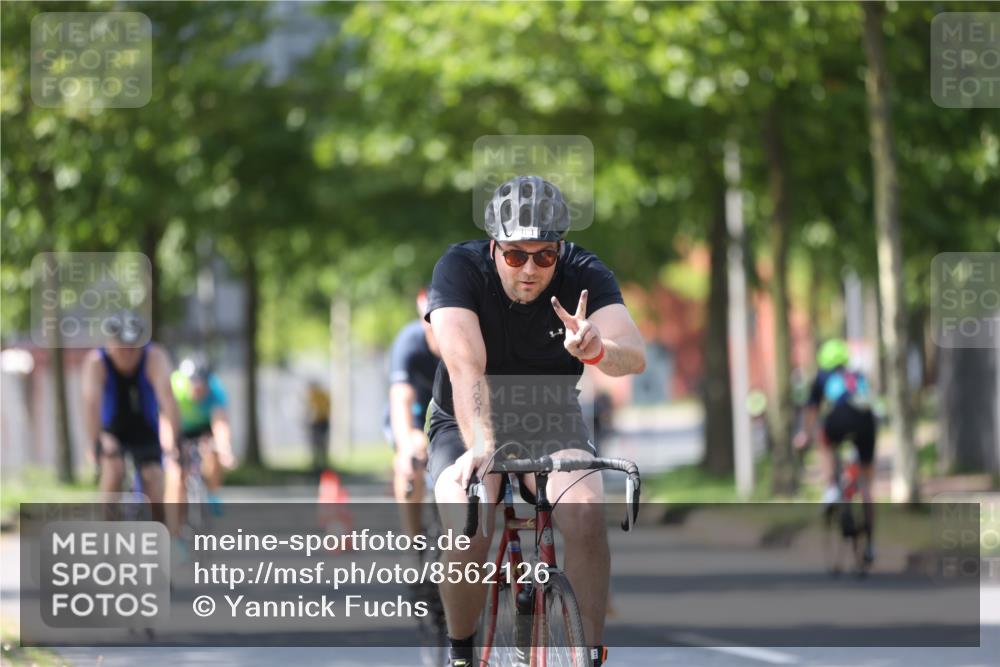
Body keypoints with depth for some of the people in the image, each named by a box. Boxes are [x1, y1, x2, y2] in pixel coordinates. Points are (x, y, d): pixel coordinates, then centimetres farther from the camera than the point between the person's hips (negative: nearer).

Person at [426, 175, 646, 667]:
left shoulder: (584, 275, -16)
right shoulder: (461, 268, -20)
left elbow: (635, 357, -31)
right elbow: (466, 365, -34)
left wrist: (596, 350, -54)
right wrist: (481, 446, -50)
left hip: (551, 428, 1)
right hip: (466, 427, -1)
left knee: (586, 514, -30)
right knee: (469, 532, -30)